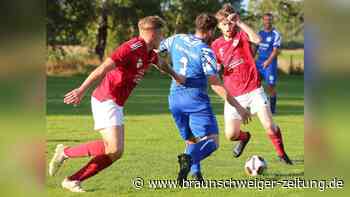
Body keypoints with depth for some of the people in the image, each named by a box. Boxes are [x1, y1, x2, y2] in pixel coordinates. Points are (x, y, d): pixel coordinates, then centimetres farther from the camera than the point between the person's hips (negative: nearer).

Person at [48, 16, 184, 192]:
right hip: (105, 100, -9)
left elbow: (161, 63, 37)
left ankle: (72, 181, 4)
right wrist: (82, 90, -29)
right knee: (113, 148, -20)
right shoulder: (132, 48, -18)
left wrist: (175, 75, 47)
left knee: (116, 153, 3)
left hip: (116, 104, 9)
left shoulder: (150, 54, 10)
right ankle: (66, 152, -5)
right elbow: (103, 69, -24)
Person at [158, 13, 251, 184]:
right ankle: (189, 158, -34)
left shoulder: (177, 39, 6)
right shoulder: (205, 51, -11)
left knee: (191, 141, 19)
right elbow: (215, 84, -16)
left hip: (175, 98, 7)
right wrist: (238, 107, -15)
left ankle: (196, 174, 4)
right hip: (196, 100, -6)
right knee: (211, 141, -7)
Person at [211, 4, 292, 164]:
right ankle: (244, 137, 35)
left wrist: (240, 23, -28)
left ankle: (281, 154, 13)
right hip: (233, 95, 3)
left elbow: (257, 39, -27)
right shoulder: (216, 45, 5)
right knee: (230, 135, -1)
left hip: (253, 90, -3)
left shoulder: (242, 35, -4)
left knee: (269, 126, -12)